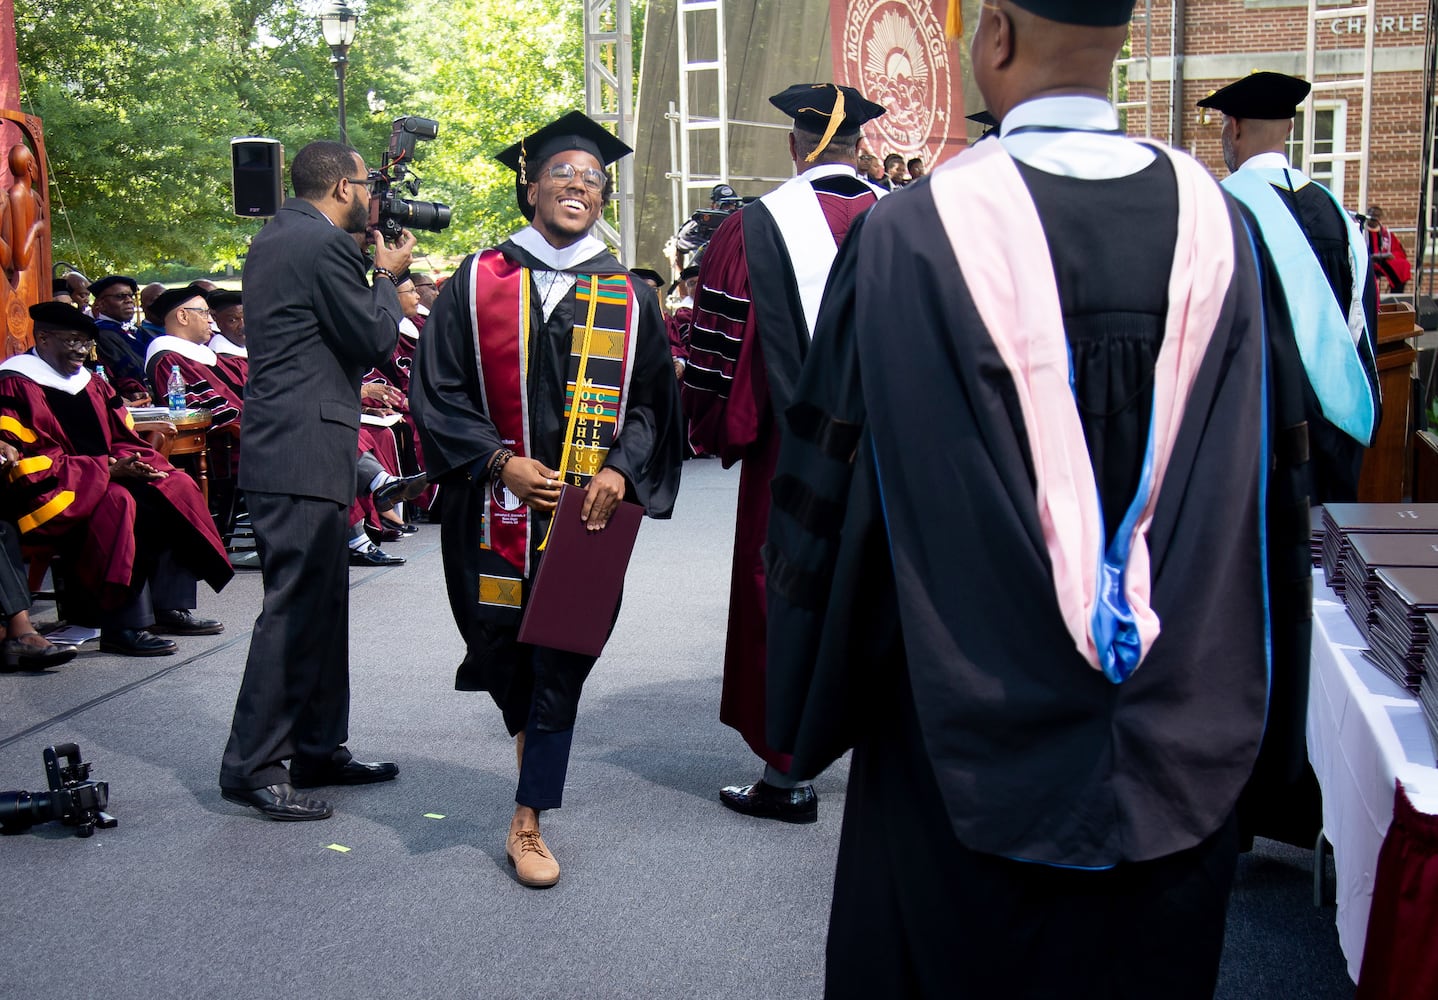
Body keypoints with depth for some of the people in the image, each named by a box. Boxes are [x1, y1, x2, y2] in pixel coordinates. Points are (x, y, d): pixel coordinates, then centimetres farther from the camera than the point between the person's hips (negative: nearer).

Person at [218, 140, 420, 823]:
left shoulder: (273, 239, 18)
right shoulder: (325, 244, -13)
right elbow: (376, 339, -10)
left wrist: (369, 266, 16)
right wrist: (387, 274, 5)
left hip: (283, 447, 11)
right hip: (306, 452, -11)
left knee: (322, 603, 15)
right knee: (296, 607, -7)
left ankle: (317, 749, 23)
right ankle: (251, 767, -3)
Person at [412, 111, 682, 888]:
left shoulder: (628, 297, 7)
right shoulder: (477, 284, 2)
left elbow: (652, 402, 8)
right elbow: (438, 390, 0)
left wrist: (620, 470, -10)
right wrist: (501, 461, -13)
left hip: (588, 510, 0)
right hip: (495, 505, 0)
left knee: (561, 663, 0)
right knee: (498, 639, 8)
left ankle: (528, 823, 12)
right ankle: (526, 728, 44)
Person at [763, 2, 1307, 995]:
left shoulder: (913, 232, -15)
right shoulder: (1212, 220, -4)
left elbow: (836, 480, -9)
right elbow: (1247, 485, 3)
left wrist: (809, 711, 5)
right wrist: (1225, 704, 16)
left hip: (974, 727, -3)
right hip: (1177, 735, 3)